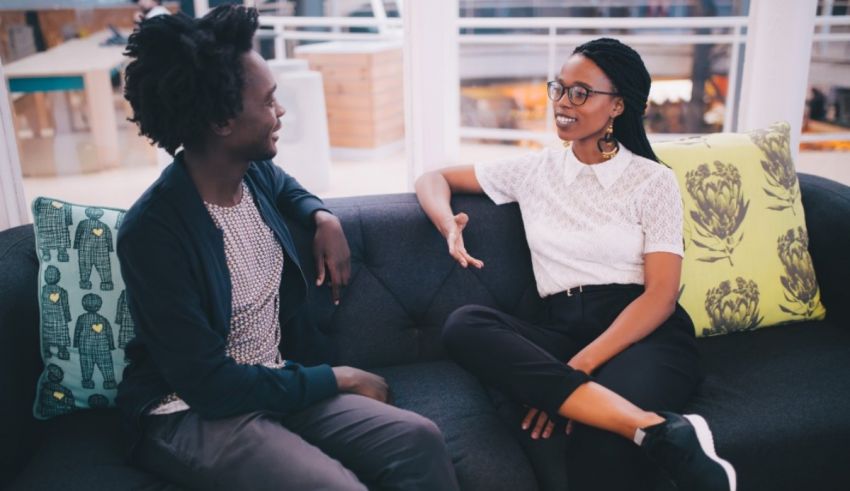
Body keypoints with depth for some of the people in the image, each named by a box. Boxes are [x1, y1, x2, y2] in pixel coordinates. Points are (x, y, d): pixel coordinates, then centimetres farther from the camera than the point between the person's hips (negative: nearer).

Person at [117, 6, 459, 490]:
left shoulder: (257, 172, -1)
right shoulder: (153, 232, -22)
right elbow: (208, 384, -21)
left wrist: (323, 217, 5)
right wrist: (337, 378, -14)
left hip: (277, 383, 6)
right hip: (194, 412, -6)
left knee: (419, 440, -18)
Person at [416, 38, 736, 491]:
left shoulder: (654, 180, 5)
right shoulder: (534, 170, 15)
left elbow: (661, 296, -4)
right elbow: (433, 179, 22)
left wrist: (581, 364, -20)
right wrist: (448, 225, -4)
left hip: (646, 335, -5)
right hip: (564, 332, 6)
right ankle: (660, 432, -38)